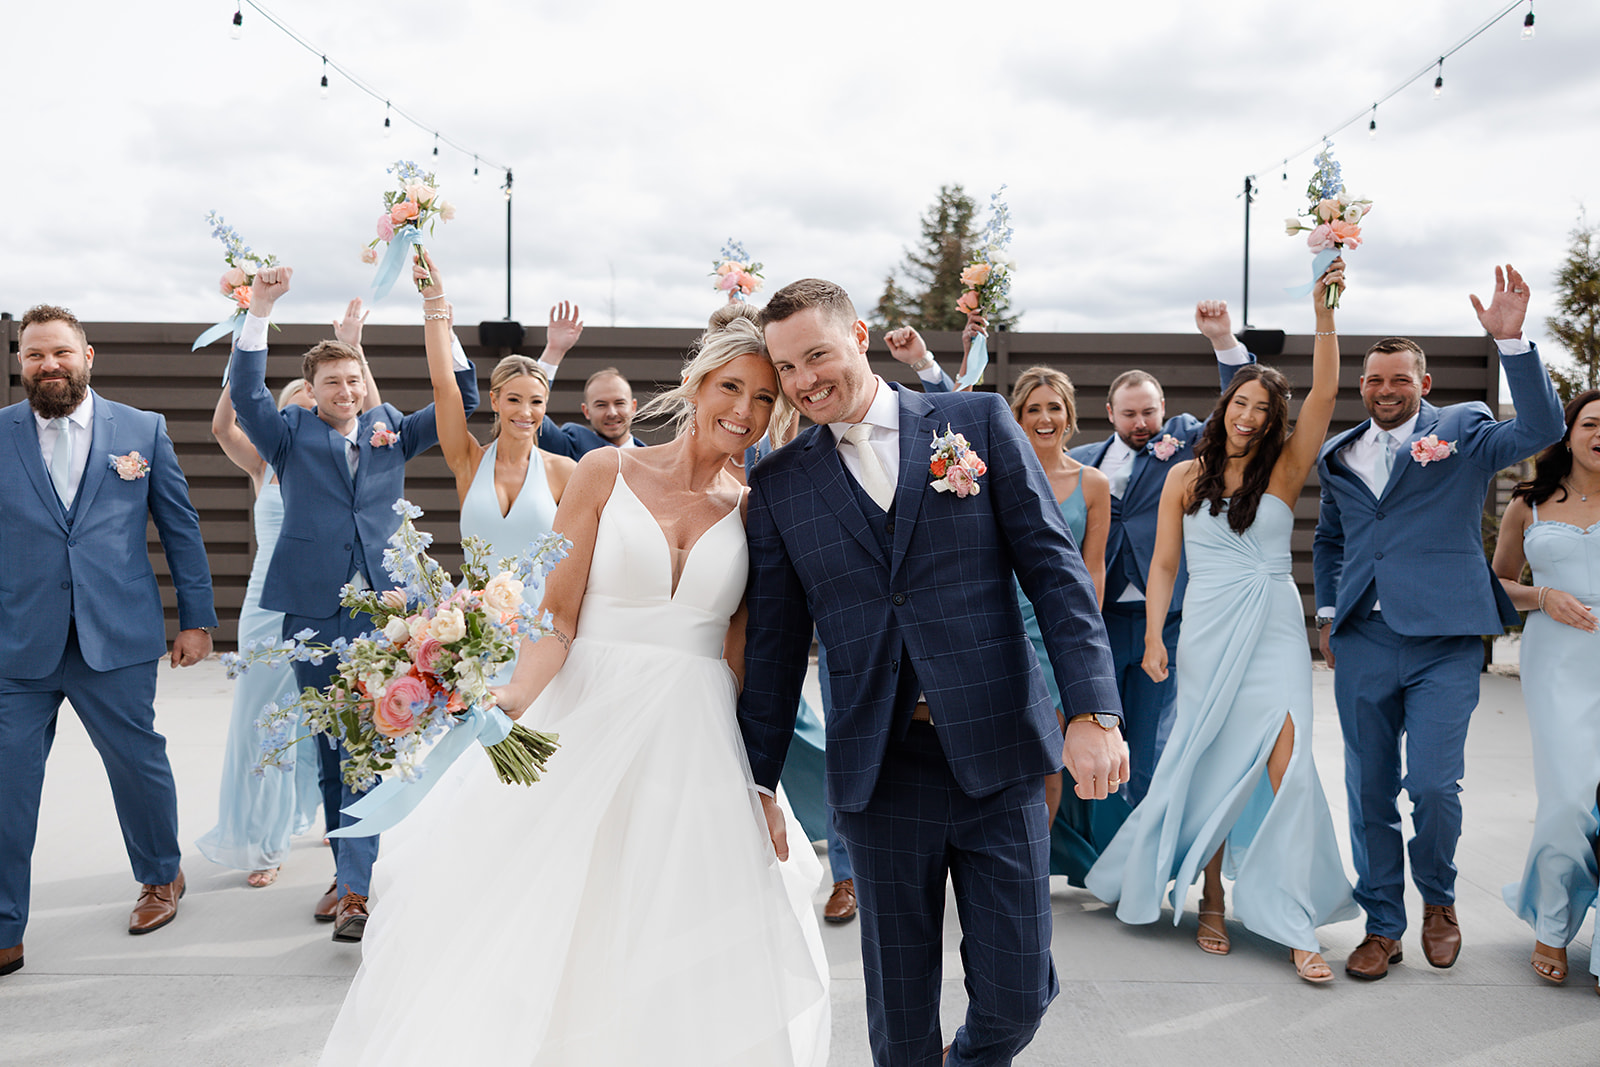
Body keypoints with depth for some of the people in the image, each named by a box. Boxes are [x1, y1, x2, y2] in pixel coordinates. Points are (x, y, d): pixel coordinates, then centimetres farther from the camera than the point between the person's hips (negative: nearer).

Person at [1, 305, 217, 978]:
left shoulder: (143, 430, 5)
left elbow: (180, 528, 8)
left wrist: (197, 619, 6)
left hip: (116, 642, 0)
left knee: (138, 764, 11)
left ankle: (161, 878, 37)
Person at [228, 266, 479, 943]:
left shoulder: (391, 429, 9)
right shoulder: (290, 434, 7)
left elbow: (462, 399, 3)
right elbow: (244, 393, -9)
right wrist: (258, 313, -19)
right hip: (313, 610, 1)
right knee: (330, 743, 11)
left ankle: (356, 885, -5)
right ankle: (346, 869, 24)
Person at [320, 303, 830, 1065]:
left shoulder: (753, 511, 7)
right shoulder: (606, 473, 1)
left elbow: (747, 653, 9)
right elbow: (555, 616, -4)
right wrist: (513, 718, -18)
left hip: (696, 746, 2)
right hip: (587, 728, -1)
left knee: (686, 972, 4)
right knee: (534, 930, 0)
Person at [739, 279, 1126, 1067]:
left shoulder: (980, 421, 2)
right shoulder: (779, 484, 5)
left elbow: (1053, 565, -1)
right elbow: (773, 644, 9)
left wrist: (1093, 710, -10)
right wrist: (759, 783, 10)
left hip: (998, 759, -1)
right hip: (880, 773, 1)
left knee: (1017, 995, 6)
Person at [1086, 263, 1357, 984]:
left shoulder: (1284, 469, 4)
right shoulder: (1186, 477, 6)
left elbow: (1324, 394, -9)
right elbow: (1163, 565, 6)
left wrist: (1323, 314, -19)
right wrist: (1153, 636, -6)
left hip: (1274, 633, -1)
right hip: (1206, 635, 1)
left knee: (1285, 763, -12)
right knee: (1211, 769, 5)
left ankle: (1295, 924, -4)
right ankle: (1211, 901, 21)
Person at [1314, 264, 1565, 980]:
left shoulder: (1461, 430, 4)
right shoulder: (1338, 455, 14)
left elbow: (1542, 429, -15)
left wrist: (1511, 339, -22)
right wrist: (1327, 612, 15)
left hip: (1444, 642, -3)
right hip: (1362, 644, 3)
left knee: (1433, 786, -8)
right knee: (1369, 793, 6)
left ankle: (1438, 900, 21)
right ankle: (1382, 926, 21)